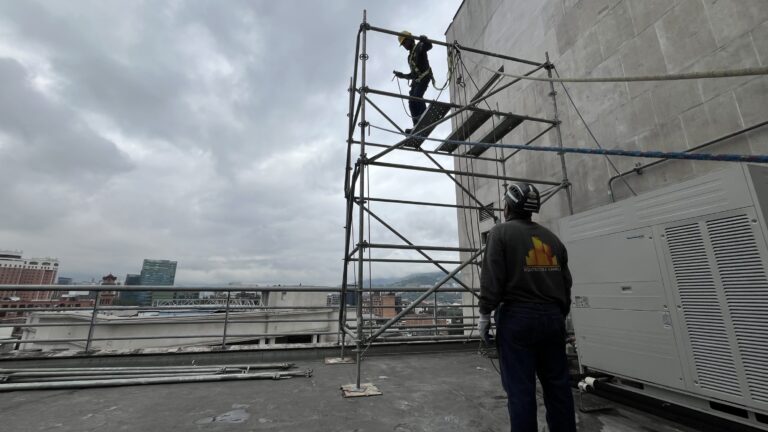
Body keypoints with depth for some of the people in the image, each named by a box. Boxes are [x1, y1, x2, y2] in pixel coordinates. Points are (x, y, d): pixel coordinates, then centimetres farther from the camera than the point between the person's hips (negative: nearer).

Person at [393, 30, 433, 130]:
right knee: (412, 102, -5)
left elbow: (429, 46, -17)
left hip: (424, 76, -8)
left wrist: (424, 40, -37)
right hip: (416, 80, 8)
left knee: (417, 97, -28)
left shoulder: (419, 47, 7)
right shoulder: (410, 56, 30)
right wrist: (402, 75, 29)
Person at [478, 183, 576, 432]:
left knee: (520, 388, 2)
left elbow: (492, 278, -13)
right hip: (552, 317, 6)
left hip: (517, 316, -6)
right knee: (558, 385, 15)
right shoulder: (552, 238, 14)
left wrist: (484, 313, -6)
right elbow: (566, 283, 16)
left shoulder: (501, 232, -5)